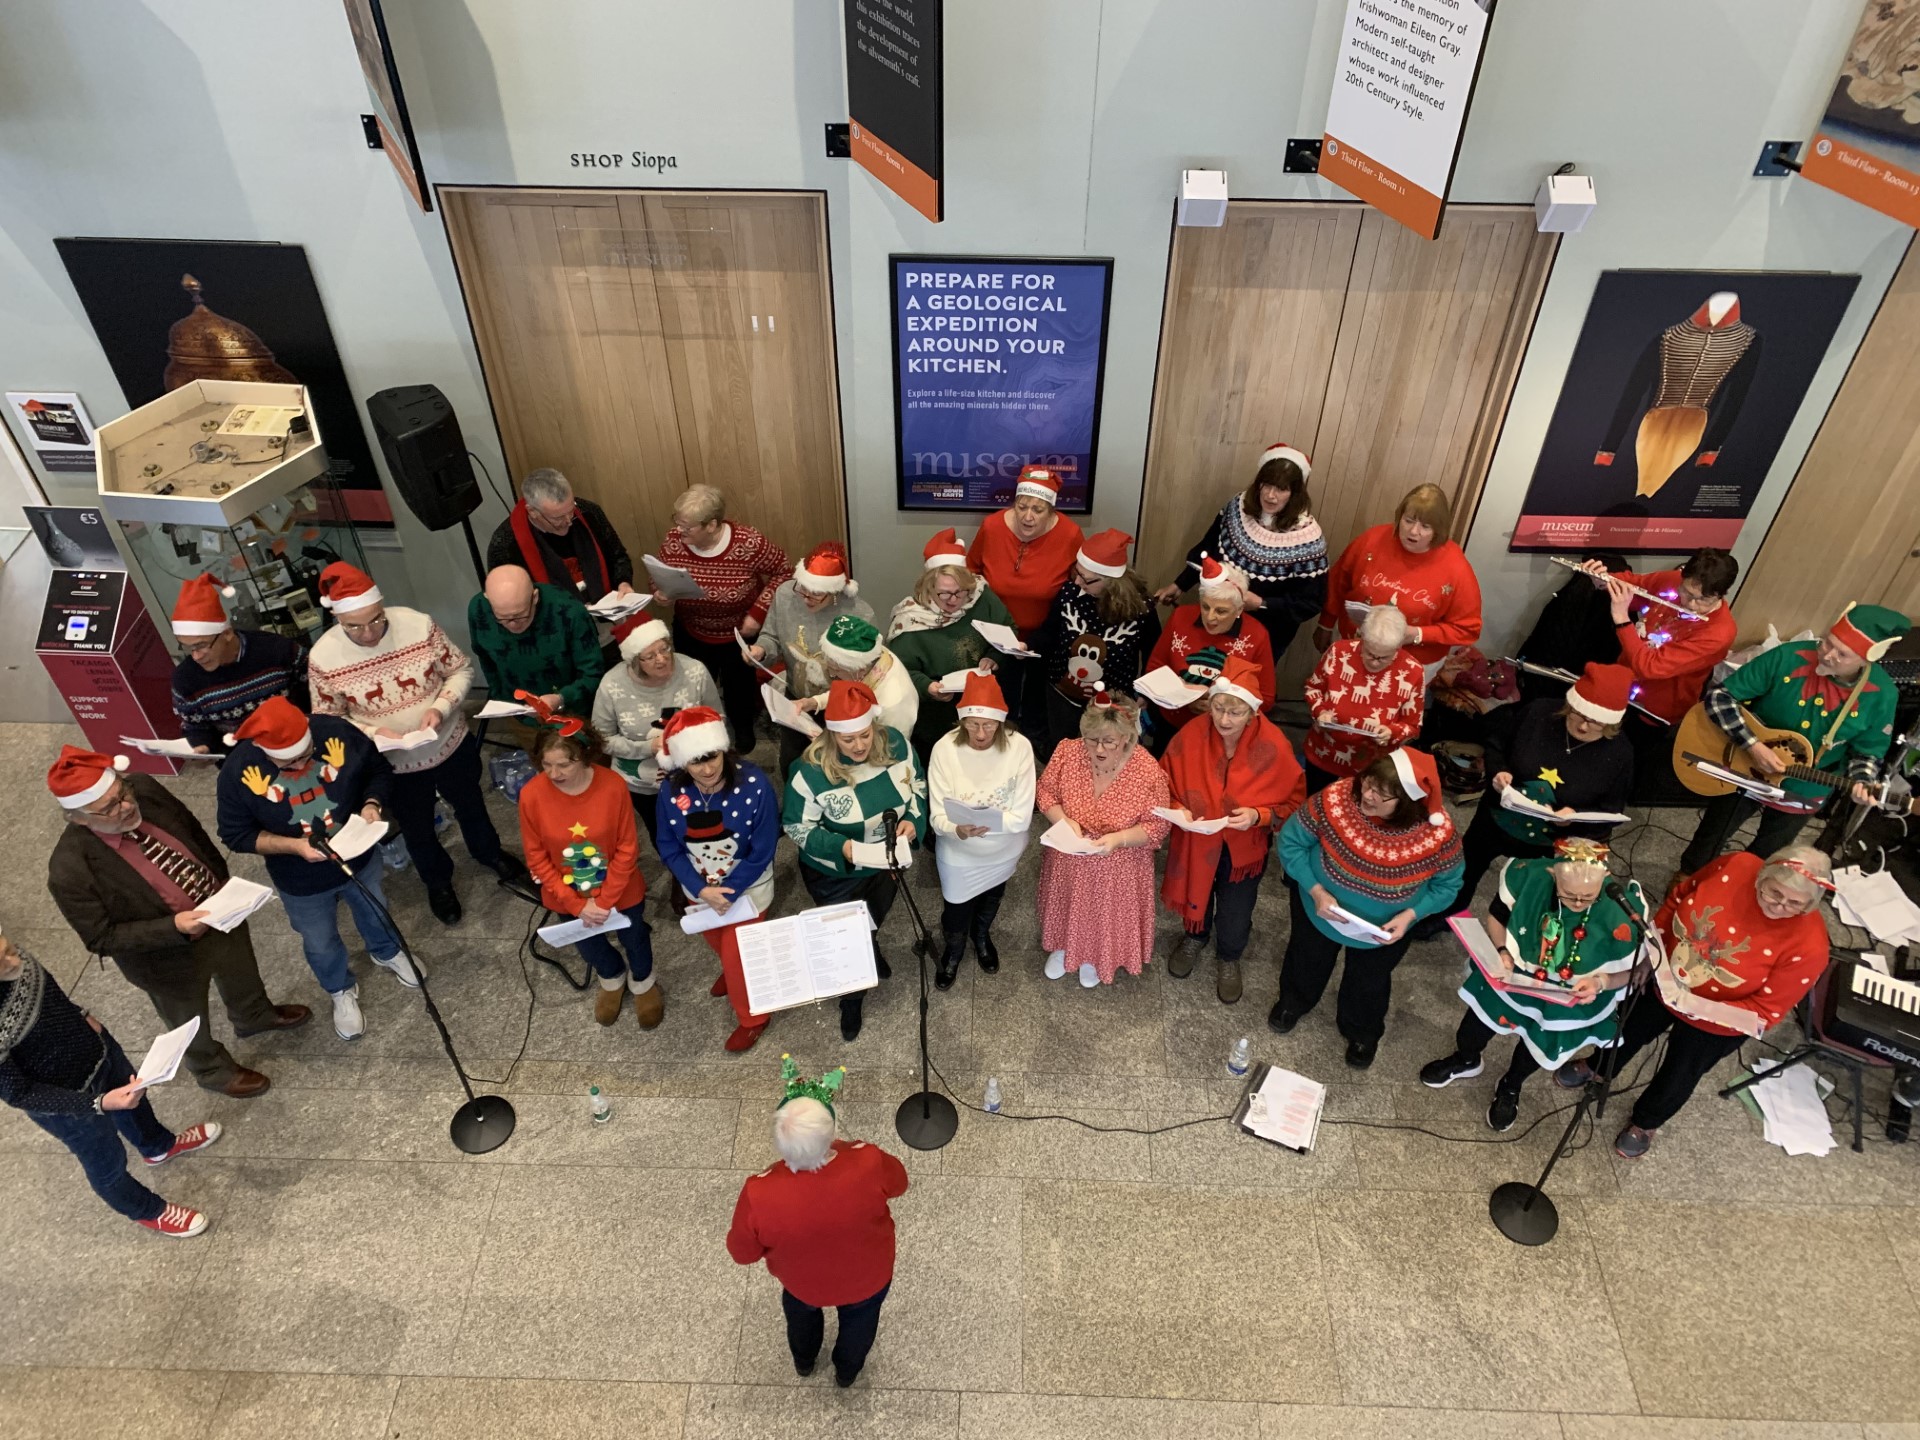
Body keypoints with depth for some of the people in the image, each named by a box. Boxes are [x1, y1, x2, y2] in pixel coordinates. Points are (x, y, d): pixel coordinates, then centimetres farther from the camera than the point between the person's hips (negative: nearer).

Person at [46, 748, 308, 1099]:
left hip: (221, 914, 5)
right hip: (170, 957, -4)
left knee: (241, 975, 34)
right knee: (192, 1024, 26)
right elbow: (102, 937, -23)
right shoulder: (70, 871, -35)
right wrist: (173, 927, -34)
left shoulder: (144, 788, -22)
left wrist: (222, 880, 2)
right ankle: (214, 1070, 56)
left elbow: (193, 831, -2)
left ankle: (255, 1016, 66)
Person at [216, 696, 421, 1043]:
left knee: (374, 911, 31)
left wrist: (372, 804, -29)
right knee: (320, 944, 24)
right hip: (301, 882, -1)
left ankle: (387, 952, 65)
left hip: (360, 857, 2)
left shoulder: (336, 732, -26)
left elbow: (379, 770, -10)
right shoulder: (239, 771, -28)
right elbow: (236, 835, -16)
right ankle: (341, 991, 55)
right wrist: (293, 846, -30)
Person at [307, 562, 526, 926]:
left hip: (451, 744, 1)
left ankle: (489, 853, 58)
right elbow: (327, 718, -9)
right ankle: (438, 882, 53)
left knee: (470, 805, 27)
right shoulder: (323, 658, -21)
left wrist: (440, 707, -27)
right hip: (394, 765, -1)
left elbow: (460, 669, -11)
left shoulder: (418, 624, -22)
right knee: (417, 829, 23)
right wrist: (372, 733, -26)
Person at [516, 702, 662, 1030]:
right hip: (569, 898, 2)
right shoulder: (531, 795, -24)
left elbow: (627, 849, -17)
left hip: (620, 891, -2)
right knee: (589, 946, 28)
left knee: (634, 939, 25)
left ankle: (643, 981, 59)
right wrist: (577, 905, -16)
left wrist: (606, 900, -18)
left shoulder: (613, 787, -28)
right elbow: (537, 859, -13)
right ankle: (612, 978, 63)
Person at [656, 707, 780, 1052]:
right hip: (699, 887, 4)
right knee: (717, 944, 30)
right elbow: (669, 848, -11)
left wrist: (727, 893, -22)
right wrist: (701, 889, -21)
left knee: (739, 956, 10)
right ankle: (731, 970, 65)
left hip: (746, 887, -4)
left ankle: (752, 1018, 40)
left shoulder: (754, 784, -32)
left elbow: (761, 853, -23)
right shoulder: (671, 790, -23)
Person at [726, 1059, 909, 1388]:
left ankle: (804, 1362, 66)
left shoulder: (759, 1194, -39)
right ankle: (847, 1372, 63)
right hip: (868, 1278, 0)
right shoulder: (868, 1162, -40)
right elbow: (898, 1185, -15)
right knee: (858, 1319, 35)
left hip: (803, 1283, 0)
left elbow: (743, 1252, -18)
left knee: (801, 1313, 37)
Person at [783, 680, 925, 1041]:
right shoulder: (810, 771, -33)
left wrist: (913, 818, -23)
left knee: (875, 921, 33)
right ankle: (852, 1000, 47)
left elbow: (917, 784, -4)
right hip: (836, 874, -4)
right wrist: (840, 846, -35)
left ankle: (870, 952, 69)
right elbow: (796, 827, -21)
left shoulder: (896, 743, -21)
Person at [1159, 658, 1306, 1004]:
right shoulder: (1190, 737, -24)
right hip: (1195, 842, 1)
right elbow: (1165, 785, -7)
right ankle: (1194, 938, 62)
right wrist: (1178, 810, -26)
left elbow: (1293, 801, -13)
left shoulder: (1274, 747, -26)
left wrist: (1258, 816, -30)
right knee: (1196, 895, 28)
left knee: (1236, 911, 22)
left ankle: (1230, 959, 55)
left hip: (1245, 847, -1)